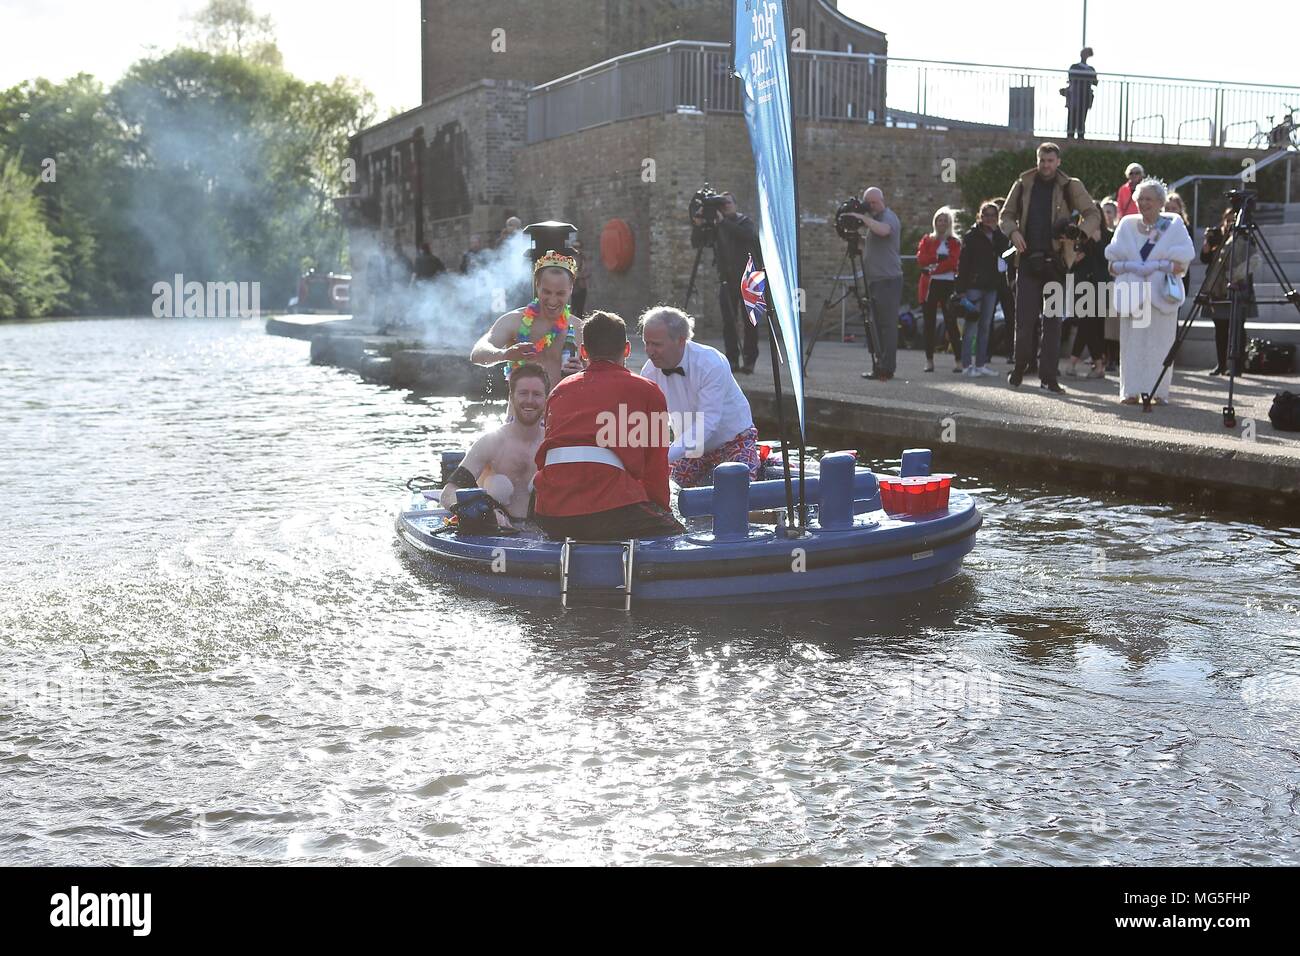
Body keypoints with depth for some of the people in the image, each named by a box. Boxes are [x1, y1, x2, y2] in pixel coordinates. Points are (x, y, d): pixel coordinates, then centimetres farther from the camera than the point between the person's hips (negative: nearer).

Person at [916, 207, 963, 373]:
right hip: (929, 285, 2)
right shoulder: (926, 240, 13)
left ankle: (959, 361, -5)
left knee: (951, 322, -5)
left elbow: (953, 262, -7)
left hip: (948, 284, -2)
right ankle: (929, 360, 6)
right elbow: (920, 259, -3)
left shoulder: (955, 242, 8)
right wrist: (939, 257, -14)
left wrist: (933, 268, -12)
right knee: (929, 324, 2)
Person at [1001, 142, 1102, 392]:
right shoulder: (1023, 184, 8)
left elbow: (1093, 213, 0)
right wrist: (1013, 231, -8)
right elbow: (1007, 214, 14)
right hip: (1028, 260, 1)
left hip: (1056, 261, -1)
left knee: (1053, 321, 2)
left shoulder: (1069, 186, 2)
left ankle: (1048, 376, 6)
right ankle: (1020, 367, 17)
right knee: (1024, 317, -1)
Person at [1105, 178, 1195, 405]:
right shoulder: (1127, 225, 10)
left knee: (1161, 341, -4)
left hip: (1162, 293, -1)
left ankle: (1159, 391, -1)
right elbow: (1114, 262, 2)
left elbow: (1180, 263, -5)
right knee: (1132, 341, -2)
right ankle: (1131, 390, 0)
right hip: (1133, 293, 2)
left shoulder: (1174, 225, 5)